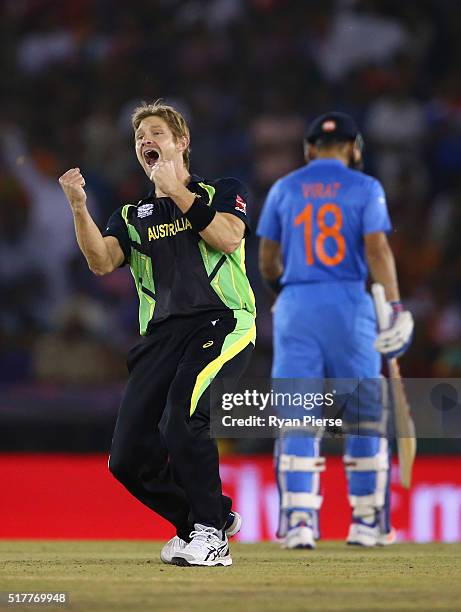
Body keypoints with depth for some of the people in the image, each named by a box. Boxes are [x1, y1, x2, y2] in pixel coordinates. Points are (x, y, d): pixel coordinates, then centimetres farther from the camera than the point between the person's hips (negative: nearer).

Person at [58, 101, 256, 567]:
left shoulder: (222, 192, 14)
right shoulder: (132, 216, 22)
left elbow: (229, 238, -7)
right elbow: (102, 262, 2)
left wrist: (177, 192, -6)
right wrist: (78, 207, -11)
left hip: (222, 322, -5)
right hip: (161, 334, 5)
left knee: (181, 417, -31)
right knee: (129, 458, -6)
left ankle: (210, 535, -20)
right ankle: (205, 518, 18)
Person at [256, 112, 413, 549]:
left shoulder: (284, 189, 10)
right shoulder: (365, 188, 3)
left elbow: (267, 261, 11)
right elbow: (377, 249, -9)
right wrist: (395, 307, -12)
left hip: (295, 304, 1)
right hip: (350, 306, -1)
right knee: (364, 415, 8)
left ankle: (298, 521, -12)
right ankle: (366, 522, 9)